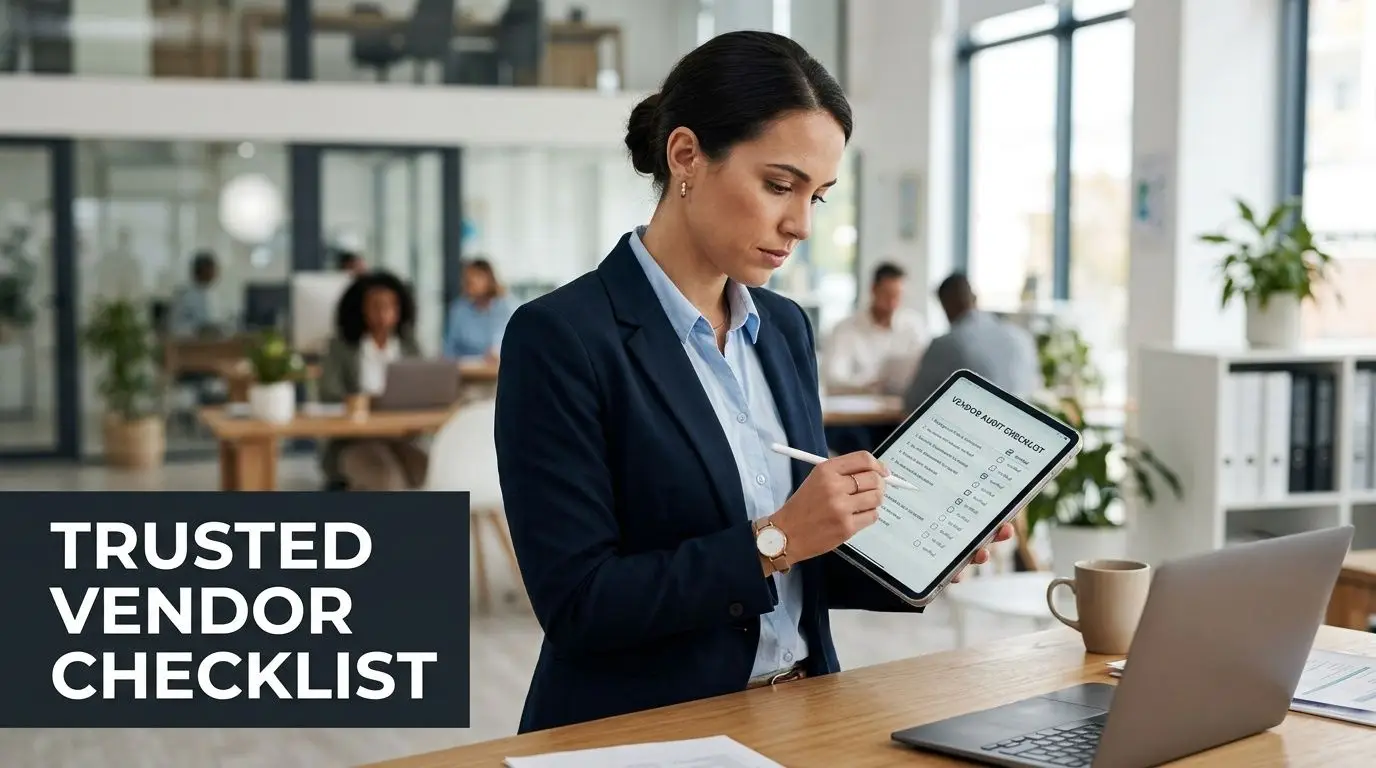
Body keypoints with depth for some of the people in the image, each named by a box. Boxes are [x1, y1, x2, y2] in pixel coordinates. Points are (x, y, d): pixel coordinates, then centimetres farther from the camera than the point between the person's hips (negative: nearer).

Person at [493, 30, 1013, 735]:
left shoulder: (785, 328, 8)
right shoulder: (561, 337, -13)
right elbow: (576, 605, -16)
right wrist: (775, 538, -20)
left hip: (798, 715, 5)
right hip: (642, 733, -5)